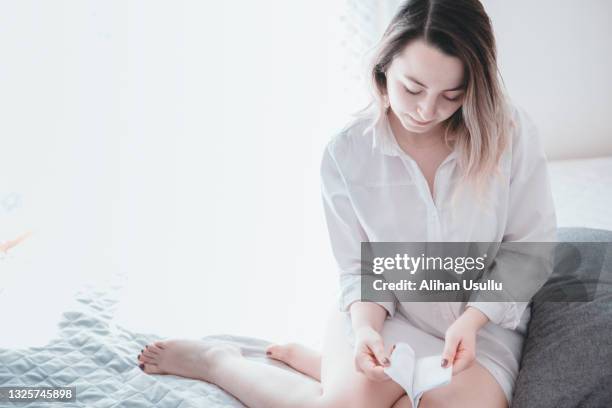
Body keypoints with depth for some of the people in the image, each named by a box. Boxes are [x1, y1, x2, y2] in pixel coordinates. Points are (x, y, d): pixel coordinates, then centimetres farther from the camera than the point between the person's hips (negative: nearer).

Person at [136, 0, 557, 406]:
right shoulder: (348, 151, -11)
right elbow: (361, 269, -2)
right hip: (389, 313, -1)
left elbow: (530, 245, -4)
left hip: (487, 321, 2)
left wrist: (472, 320, -17)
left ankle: (310, 360, -5)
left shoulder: (512, 132, -12)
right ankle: (215, 362, -1)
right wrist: (365, 327, -22)